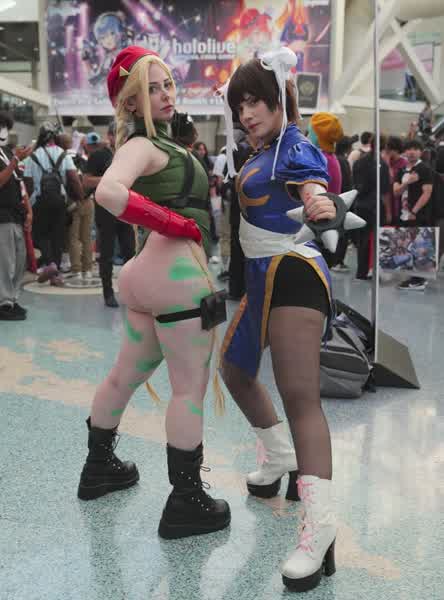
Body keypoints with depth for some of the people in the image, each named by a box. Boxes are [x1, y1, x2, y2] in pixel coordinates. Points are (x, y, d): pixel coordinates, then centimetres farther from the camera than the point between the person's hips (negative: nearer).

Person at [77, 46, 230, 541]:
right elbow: (108, 193, -30)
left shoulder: (154, 142, 17)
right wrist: (181, 225, -20)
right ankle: (186, 503, 8)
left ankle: (99, 466, 37)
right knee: (190, 389, -1)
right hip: (176, 270, -10)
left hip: (147, 274, 10)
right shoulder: (142, 144, -11)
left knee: (125, 377, 20)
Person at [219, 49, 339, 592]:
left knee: (299, 396, -19)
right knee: (234, 368, 22)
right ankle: (281, 458, 40)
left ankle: (319, 527, -22)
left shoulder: (297, 149, -12)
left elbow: (313, 186, -35)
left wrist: (320, 204, -56)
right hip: (265, 277, 10)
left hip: (293, 274, -10)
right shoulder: (265, 151, 15)